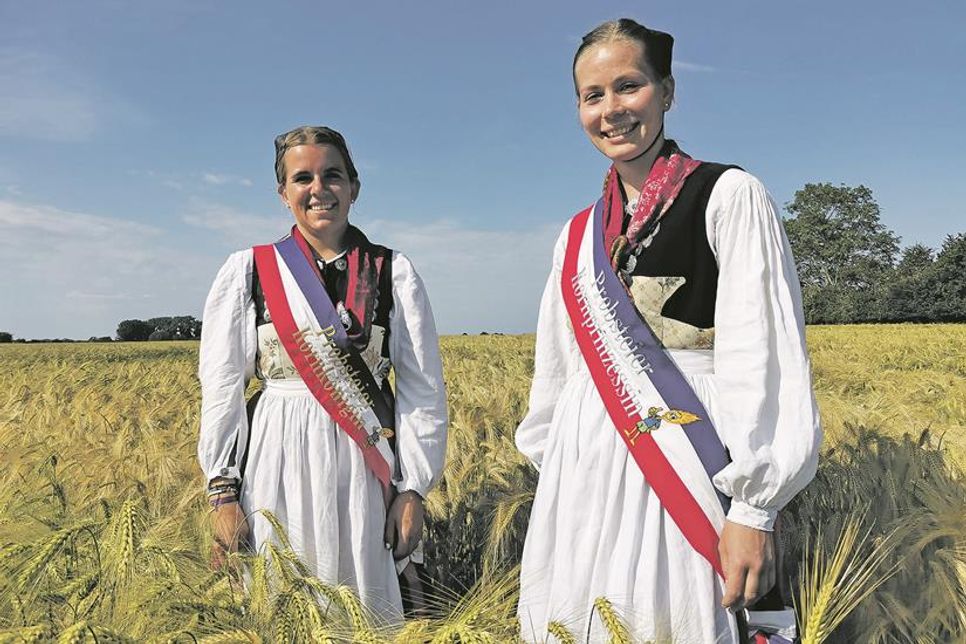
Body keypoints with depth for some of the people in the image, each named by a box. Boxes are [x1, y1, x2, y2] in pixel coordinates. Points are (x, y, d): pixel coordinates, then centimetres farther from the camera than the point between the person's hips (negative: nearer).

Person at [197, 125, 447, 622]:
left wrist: (413, 490, -1)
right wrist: (223, 494, -3)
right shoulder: (247, 270, 3)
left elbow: (423, 390, 3)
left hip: (363, 469, 1)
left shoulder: (394, 273, 3)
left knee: (367, 609, 7)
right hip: (278, 467, 0)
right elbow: (220, 389, 2)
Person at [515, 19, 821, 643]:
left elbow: (761, 355, -12)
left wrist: (754, 506, -17)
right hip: (585, 472, 6)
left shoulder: (729, 195, -4)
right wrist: (550, 471, 18)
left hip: (683, 468, -5)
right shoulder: (580, 234, 13)